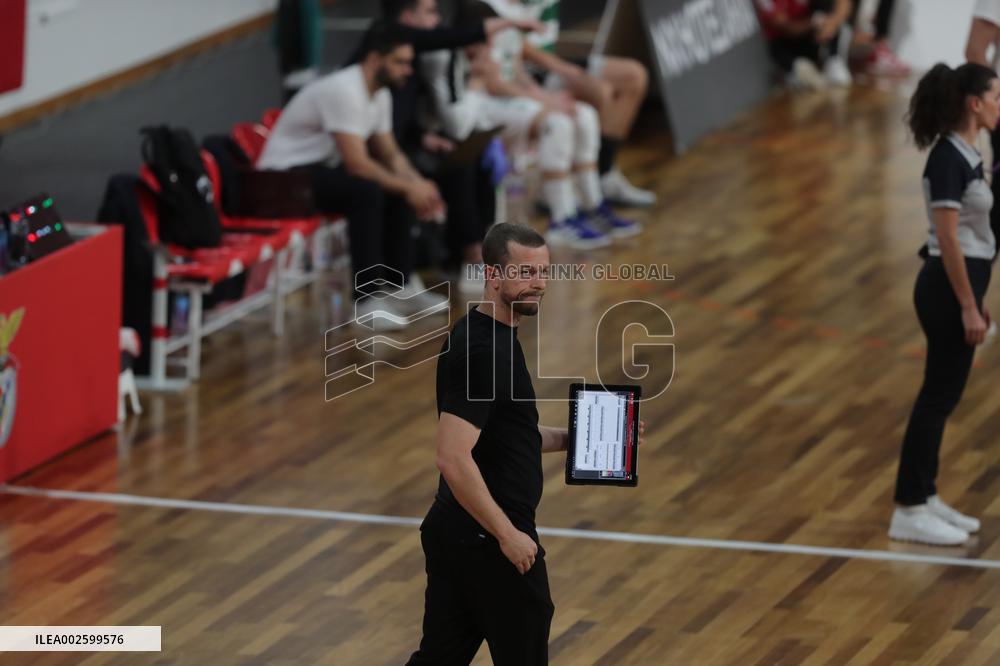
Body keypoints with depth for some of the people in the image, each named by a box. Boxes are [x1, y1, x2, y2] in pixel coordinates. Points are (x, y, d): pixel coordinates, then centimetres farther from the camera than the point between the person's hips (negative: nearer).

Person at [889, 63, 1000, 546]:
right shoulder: (947, 158, -19)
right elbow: (948, 239, -21)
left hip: (959, 286, 9)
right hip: (947, 289, -9)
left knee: (943, 395, 14)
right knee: (938, 395, -4)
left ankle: (925, 499, 21)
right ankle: (909, 512, 2)